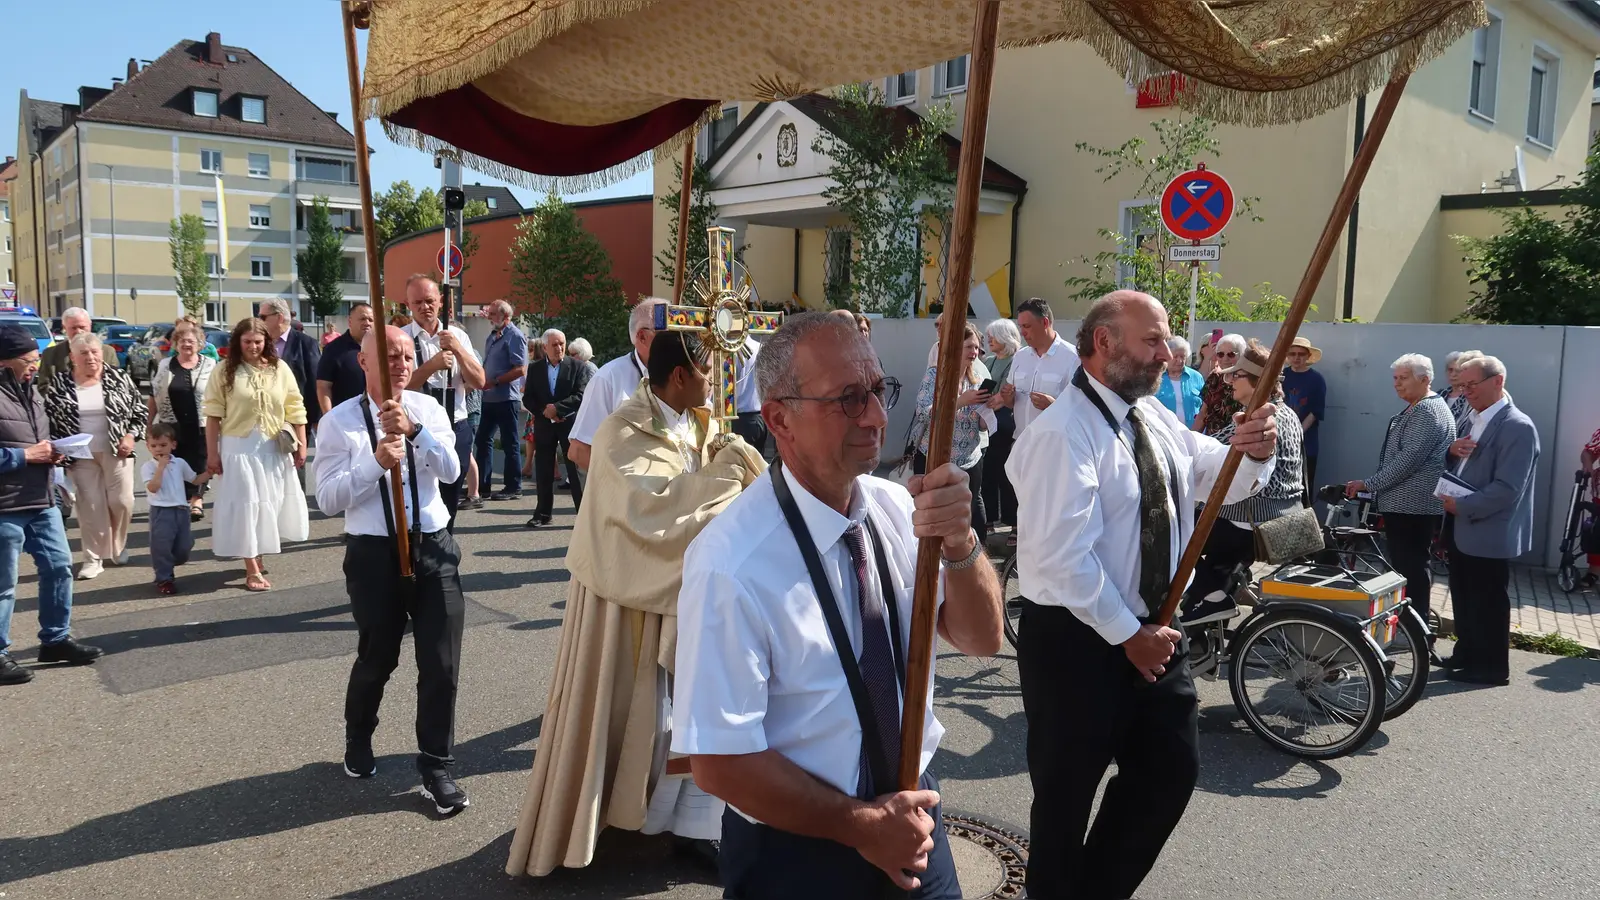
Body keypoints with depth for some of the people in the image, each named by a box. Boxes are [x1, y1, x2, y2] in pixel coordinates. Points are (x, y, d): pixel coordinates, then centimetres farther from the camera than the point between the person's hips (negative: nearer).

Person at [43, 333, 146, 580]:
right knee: (90, 506, 1)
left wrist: (131, 435, -8)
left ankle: (117, 547, 26)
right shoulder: (59, 383, -1)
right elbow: (47, 418, 4)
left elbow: (139, 411, 5)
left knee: (121, 501, 2)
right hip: (82, 455, 0)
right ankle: (94, 558, 9)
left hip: (116, 451, 0)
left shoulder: (119, 378, 0)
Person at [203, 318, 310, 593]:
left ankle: (258, 556, 34)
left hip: (274, 448, 2)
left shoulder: (280, 369, 0)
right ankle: (253, 569, 7)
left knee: (269, 504, 13)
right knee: (245, 506, 0)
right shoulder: (225, 370, -4)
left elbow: (295, 410, 3)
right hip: (238, 447, -2)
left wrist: (301, 446, 0)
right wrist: (212, 453, -6)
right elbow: (213, 414, -4)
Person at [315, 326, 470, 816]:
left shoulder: (427, 408, 2)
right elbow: (328, 499, -10)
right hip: (374, 554, -2)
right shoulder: (340, 421, -6)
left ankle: (436, 770, 18)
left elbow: (450, 471, -10)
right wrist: (376, 462, -24)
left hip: (434, 547, 2)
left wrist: (413, 430, -25)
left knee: (442, 663, 2)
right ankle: (358, 743, 46)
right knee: (377, 658, 16)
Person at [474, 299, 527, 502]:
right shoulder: (492, 337, 15)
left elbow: (520, 370, -19)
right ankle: (482, 484, 18)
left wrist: (494, 382, -18)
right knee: (483, 439, 11)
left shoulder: (515, 336, -11)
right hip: (489, 398, 9)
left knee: (509, 443, 0)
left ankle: (513, 487, 8)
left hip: (506, 398, -9)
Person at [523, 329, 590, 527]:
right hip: (544, 425, 3)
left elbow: (581, 396, -10)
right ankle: (543, 513, 19)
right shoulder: (535, 369, 8)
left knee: (576, 469, -2)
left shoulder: (577, 366, -1)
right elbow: (527, 399, 5)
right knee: (543, 471, 9)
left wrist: (556, 408, -17)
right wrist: (544, 411, -11)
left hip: (570, 423, -3)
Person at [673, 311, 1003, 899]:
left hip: (910, 818, 5)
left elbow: (981, 639, -9)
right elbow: (720, 761, -21)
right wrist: (862, 824, -14)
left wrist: (959, 544, -27)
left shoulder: (897, 507, -6)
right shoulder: (732, 564, -24)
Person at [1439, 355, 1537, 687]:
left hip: (1488, 533, -8)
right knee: (1464, 597, 18)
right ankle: (1467, 655, 32)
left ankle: (1491, 667, 18)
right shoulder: (1475, 419, 10)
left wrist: (1462, 506, -18)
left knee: (1489, 603, 5)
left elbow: (1507, 489, -24)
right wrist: (1453, 450, -2)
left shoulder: (1517, 427, -18)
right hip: (1462, 528, 8)